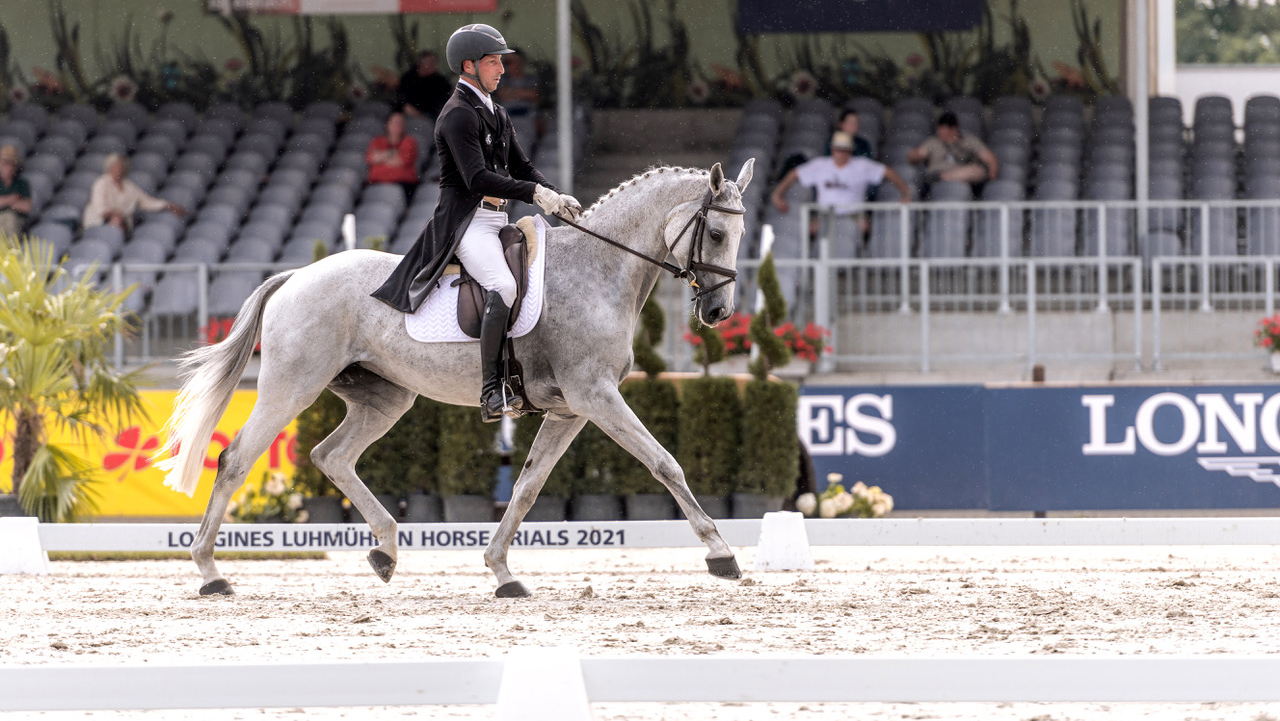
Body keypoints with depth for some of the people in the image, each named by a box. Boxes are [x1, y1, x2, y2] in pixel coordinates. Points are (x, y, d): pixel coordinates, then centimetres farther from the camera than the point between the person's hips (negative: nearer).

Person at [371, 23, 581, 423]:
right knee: (503, 286, -32)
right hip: (466, 221, -10)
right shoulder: (458, 114, -11)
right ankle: (491, 392, -35)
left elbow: (521, 167, 21)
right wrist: (536, 194, -24)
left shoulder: (495, 113, 20)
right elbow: (477, 179, -21)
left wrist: (556, 198, 3)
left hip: (497, 221, 10)